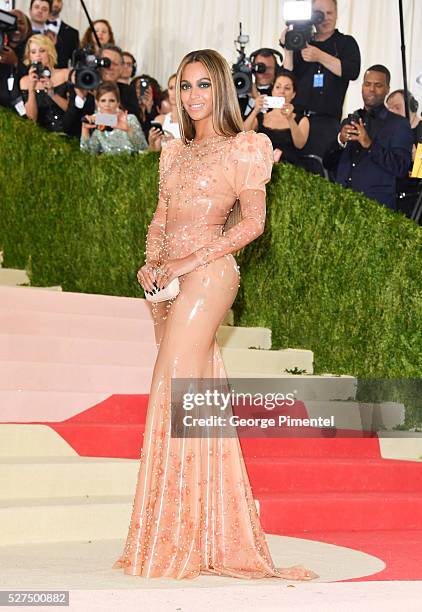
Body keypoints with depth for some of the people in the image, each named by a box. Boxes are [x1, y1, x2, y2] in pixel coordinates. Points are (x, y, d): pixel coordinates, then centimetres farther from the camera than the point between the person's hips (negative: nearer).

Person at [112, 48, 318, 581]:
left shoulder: (242, 148, 0)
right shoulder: (175, 152, 19)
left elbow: (253, 222, -7)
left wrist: (189, 261, -13)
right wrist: (151, 262, 0)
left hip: (207, 274, -7)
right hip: (169, 280, 7)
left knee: (174, 392, -12)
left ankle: (174, 544, -7)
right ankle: (208, 535, 12)